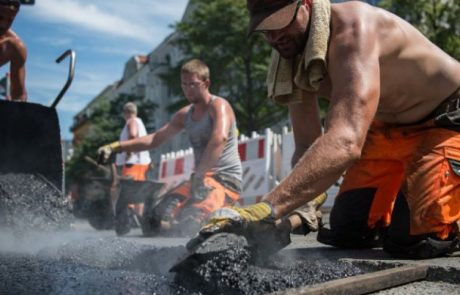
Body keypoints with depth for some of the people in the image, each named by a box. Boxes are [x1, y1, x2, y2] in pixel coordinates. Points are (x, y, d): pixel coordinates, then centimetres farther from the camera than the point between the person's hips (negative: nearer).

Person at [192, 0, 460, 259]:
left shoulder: (353, 27, -36)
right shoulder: (290, 56, -10)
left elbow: (346, 142, -51)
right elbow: (307, 145, -3)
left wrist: (267, 209, -59)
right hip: (388, 128, 7)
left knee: (413, 239, -20)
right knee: (347, 232, 4)